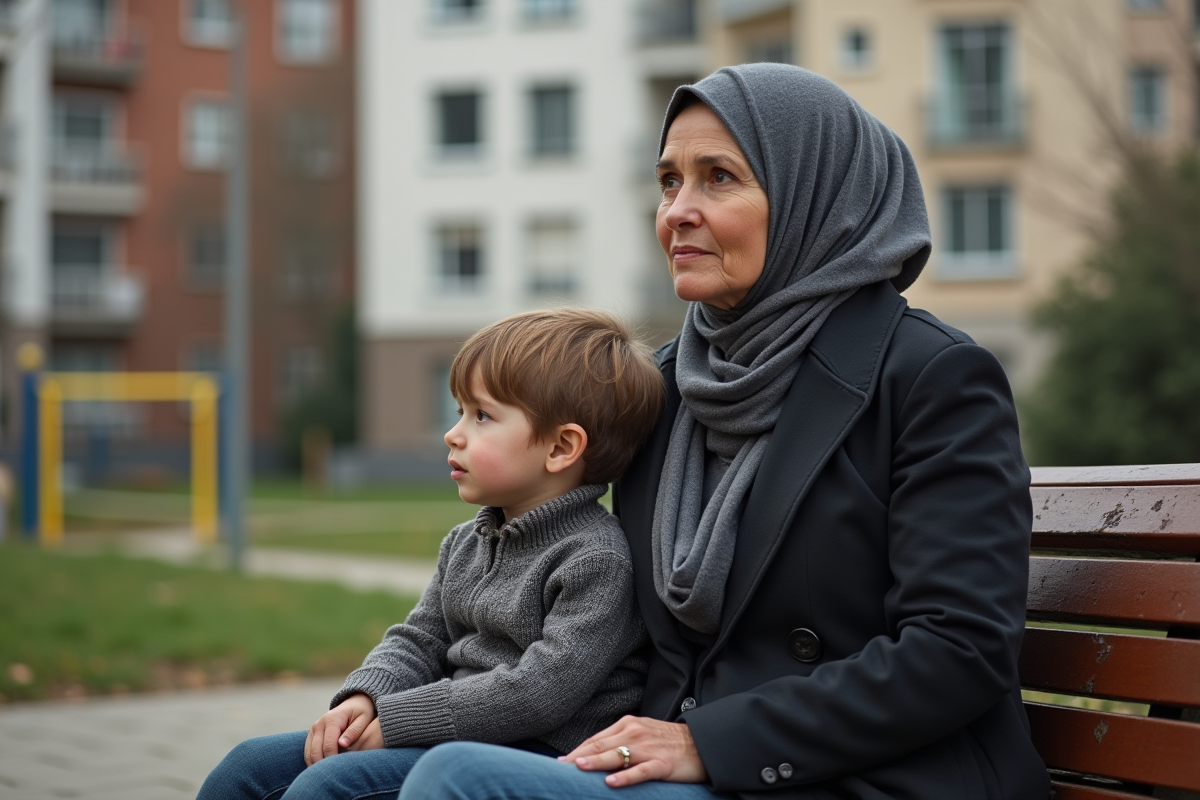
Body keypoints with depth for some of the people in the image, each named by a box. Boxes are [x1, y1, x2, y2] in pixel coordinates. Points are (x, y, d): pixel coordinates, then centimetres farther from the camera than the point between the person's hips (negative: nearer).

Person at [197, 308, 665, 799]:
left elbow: (540, 691, -22)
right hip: (456, 734, 9)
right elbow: (419, 641, 18)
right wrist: (364, 698, -5)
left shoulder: (595, 559, -15)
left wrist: (396, 719, -18)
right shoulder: (466, 543, 14)